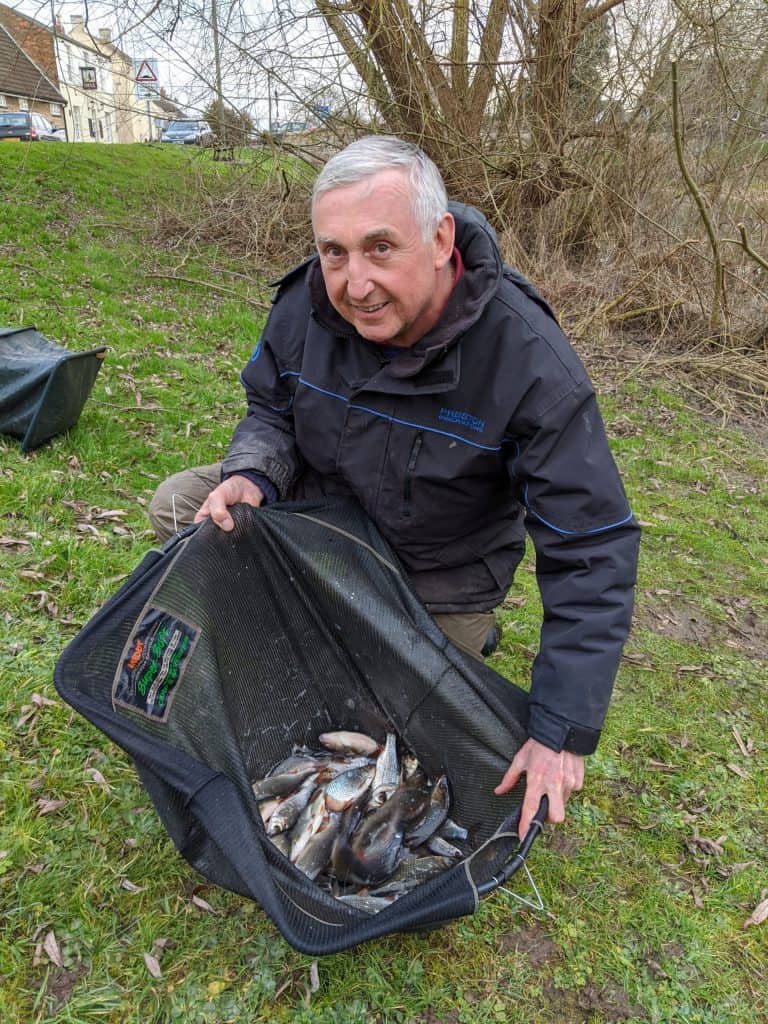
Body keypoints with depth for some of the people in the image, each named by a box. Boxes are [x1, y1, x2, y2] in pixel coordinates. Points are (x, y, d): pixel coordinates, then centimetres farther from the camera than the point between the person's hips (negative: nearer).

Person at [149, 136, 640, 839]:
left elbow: (593, 552, -29)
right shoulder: (307, 304, -18)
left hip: (438, 567, -3)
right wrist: (252, 473, -25)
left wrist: (563, 732, -30)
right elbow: (273, 409, 2)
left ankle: (463, 629, 29)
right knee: (178, 505, -10)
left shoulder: (531, 362, -32)